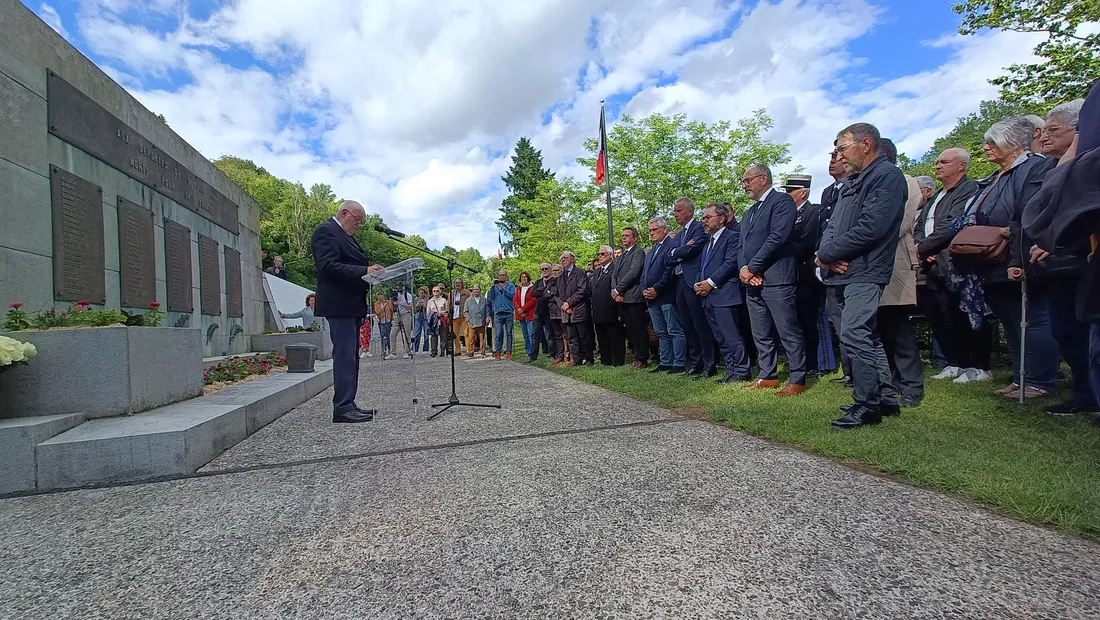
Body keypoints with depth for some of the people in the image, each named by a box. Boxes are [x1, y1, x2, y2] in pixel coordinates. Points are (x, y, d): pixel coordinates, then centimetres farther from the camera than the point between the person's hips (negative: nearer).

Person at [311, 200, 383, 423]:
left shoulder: (346, 235, 23)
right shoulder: (326, 231, -7)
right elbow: (329, 266, -19)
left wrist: (370, 271, 8)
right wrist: (365, 271, -24)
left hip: (351, 306, 10)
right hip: (339, 305, -10)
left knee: (350, 356, 10)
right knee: (344, 355, -10)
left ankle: (348, 404, 16)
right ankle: (342, 408, -6)